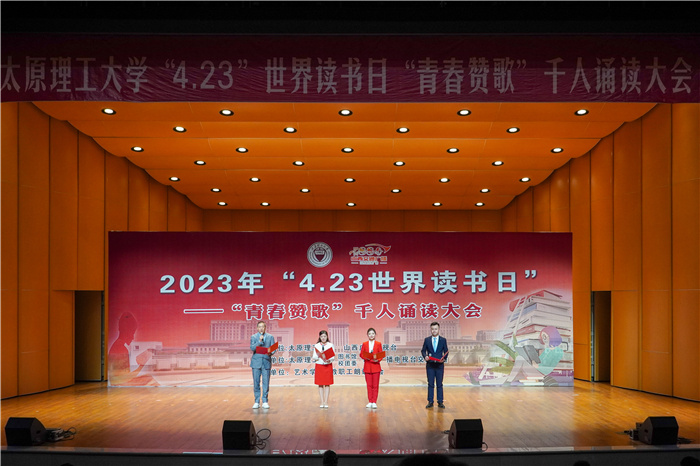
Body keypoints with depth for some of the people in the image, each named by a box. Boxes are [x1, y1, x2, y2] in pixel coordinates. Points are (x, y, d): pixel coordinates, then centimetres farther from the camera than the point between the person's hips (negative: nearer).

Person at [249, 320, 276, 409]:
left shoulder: (270, 337, 10)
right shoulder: (253, 337, 7)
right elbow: (252, 348, -6)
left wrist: (270, 352, -18)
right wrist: (259, 341, -18)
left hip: (266, 362, 0)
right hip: (256, 362, 0)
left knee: (266, 383, -1)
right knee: (256, 383, 2)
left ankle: (265, 402, 8)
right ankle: (257, 402, 10)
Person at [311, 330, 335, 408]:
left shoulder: (330, 345, 3)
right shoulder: (316, 346, 6)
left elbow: (333, 357, -2)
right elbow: (314, 358, 3)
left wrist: (329, 359, -22)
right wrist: (318, 355, -18)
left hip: (328, 366, -1)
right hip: (319, 366, 1)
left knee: (327, 384, 0)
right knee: (320, 384, 2)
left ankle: (326, 402, 4)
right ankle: (322, 402, 7)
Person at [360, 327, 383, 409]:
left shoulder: (378, 344, 2)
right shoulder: (364, 344, 7)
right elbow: (361, 354, 5)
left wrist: (377, 360, -18)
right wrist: (366, 357, -15)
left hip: (376, 366, -1)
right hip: (367, 367, 1)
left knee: (375, 385, -1)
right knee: (369, 385, 5)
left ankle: (374, 402, 3)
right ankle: (370, 402, 12)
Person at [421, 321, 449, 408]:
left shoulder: (443, 340, 4)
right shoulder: (426, 340, 6)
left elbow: (446, 351, 4)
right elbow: (423, 350, 6)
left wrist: (444, 359, -14)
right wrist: (425, 356, -14)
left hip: (439, 365, -1)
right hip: (430, 365, 1)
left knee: (439, 384, 4)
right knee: (430, 384, 4)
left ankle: (440, 402, 9)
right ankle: (430, 402, 8)